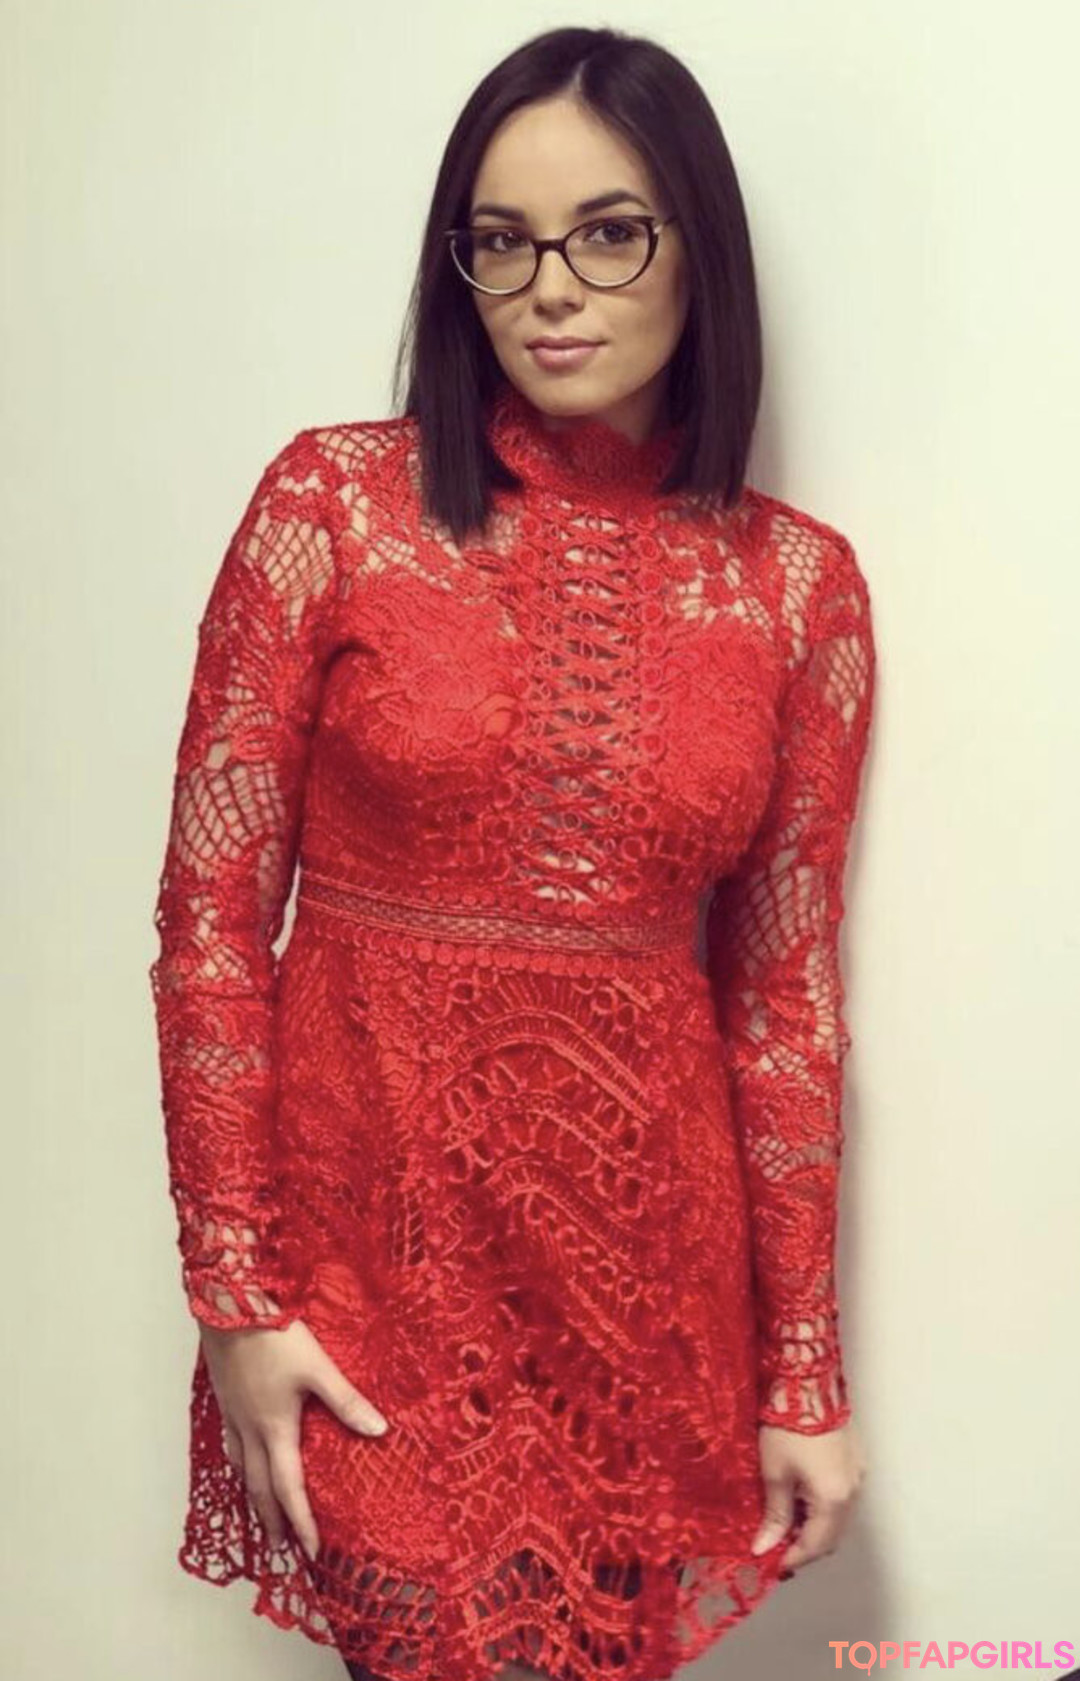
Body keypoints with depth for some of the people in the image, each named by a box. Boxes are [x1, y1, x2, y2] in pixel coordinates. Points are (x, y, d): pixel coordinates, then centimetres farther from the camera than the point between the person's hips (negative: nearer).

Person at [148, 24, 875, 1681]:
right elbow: (211, 910, -5)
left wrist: (806, 1370, 4)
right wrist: (234, 1296, -8)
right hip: (374, 1215, -1)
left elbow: (786, 991, 2)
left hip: (647, 1239, 2)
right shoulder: (334, 502, -6)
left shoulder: (801, 584, -1)